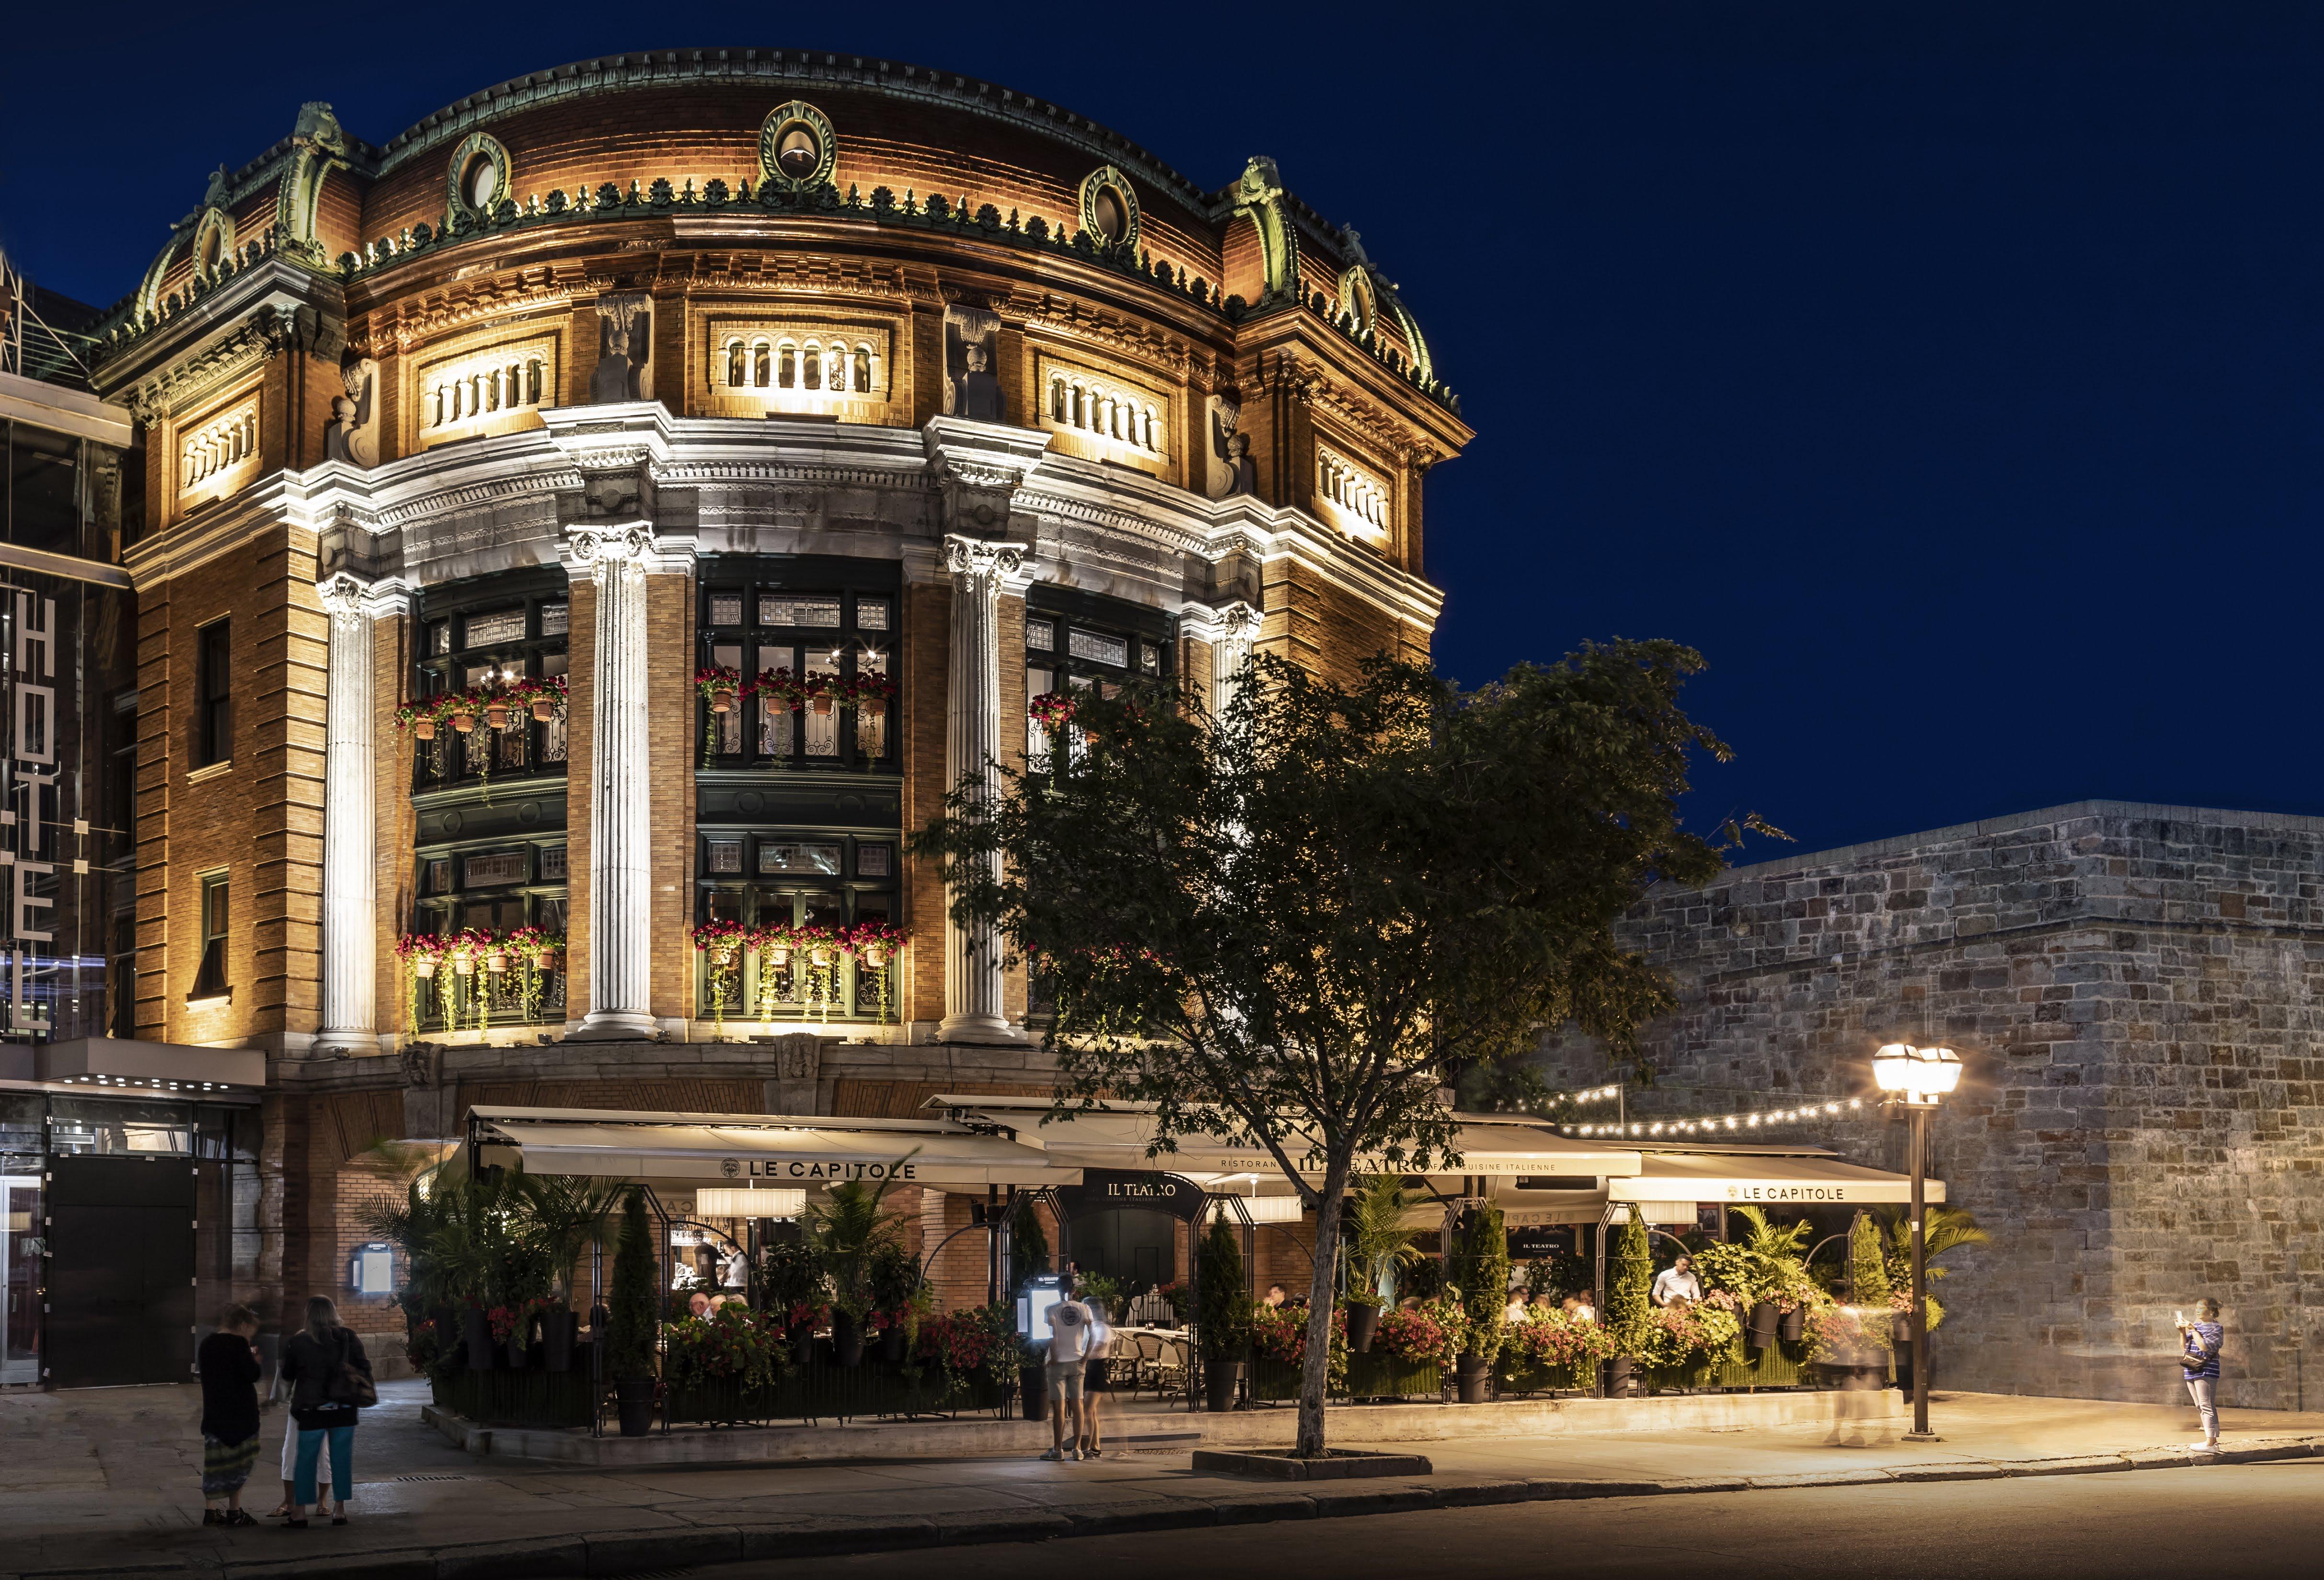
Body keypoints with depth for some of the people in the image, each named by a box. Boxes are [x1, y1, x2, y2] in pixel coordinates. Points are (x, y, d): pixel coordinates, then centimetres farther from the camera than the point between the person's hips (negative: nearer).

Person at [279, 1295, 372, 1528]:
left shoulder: (298, 1341, -6)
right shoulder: (348, 1338, -3)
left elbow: (287, 1375, 4)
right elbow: (365, 1368, 2)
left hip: (311, 1409, -1)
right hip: (344, 1409, 1)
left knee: (306, 1459, 7)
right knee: (341, 1458, 8)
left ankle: (300, 1512, 9)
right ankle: (339, 1509, 11)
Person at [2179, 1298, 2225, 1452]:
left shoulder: (2216, 1328, -6)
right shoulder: (2194, 1325, 15)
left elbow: (2204, 1346, -19)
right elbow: (2184, 1347, 13)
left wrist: (2193, 1330, -13)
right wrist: (2183, 1332, 0)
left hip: (2206, 1371, -8)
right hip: (2191, 1371, 8)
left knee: (2207, 1406, -10)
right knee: (2201, 1408, 11)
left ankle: (2210, 1443, -10)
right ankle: (2212, 1441, 17)